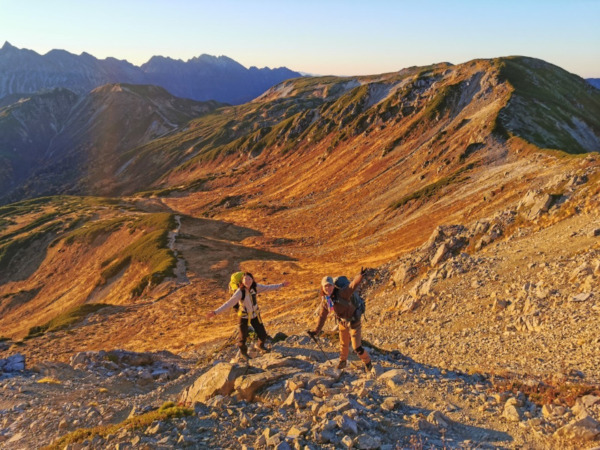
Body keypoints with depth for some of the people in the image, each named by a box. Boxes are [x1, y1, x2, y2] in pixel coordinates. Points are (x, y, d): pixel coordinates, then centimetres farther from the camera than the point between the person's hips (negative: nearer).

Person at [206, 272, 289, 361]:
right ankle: (243, 352, 42)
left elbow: (267, 287, -1)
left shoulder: (255, 287, -16)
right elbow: (229, 303, -32)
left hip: (255, 315, 4)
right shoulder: (240, 292, -29)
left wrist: (281, 285, 4)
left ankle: (261, 346, 44)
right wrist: (215, 312, -40)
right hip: (244, 316, -4)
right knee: (243, 336, 9)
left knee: (263, 335, 8)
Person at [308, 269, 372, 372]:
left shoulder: (342, 294, -26)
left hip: (353, 322, -5)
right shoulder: (325, 301, -8)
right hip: (342, 323, 5)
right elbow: (322, 316, 2)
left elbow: (353, 285, -42)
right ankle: (342, 361, 50)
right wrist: (316, 331, 0)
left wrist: (360, 276, -60)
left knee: (357, 347, -2)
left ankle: (368, 363, 25)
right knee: (344, 344, 23)